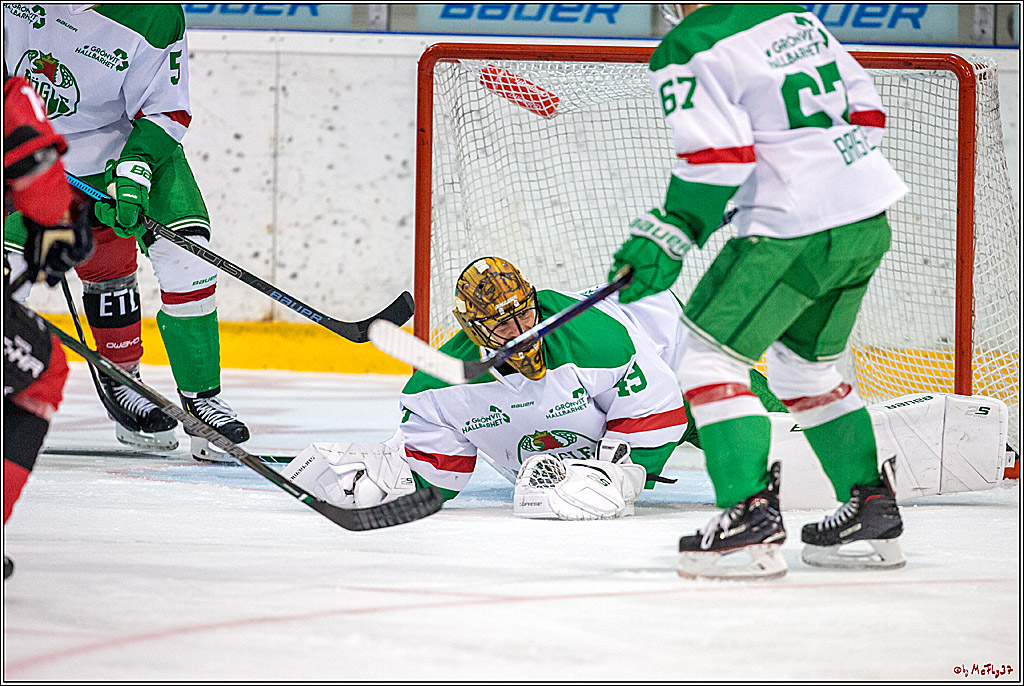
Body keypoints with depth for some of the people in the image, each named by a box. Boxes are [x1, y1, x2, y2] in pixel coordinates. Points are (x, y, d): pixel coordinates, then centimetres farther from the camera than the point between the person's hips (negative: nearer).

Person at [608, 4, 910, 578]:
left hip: (793, 230, -8)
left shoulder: (687, 52, -8)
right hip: (869, 225, 8)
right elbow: (865, 107, 18)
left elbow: (716, 157, -18)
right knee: (805, 366, 23)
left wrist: (671, 234, -13)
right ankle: (873, 511, 22)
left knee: (711, 356, -1)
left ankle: (752, 521, -11)